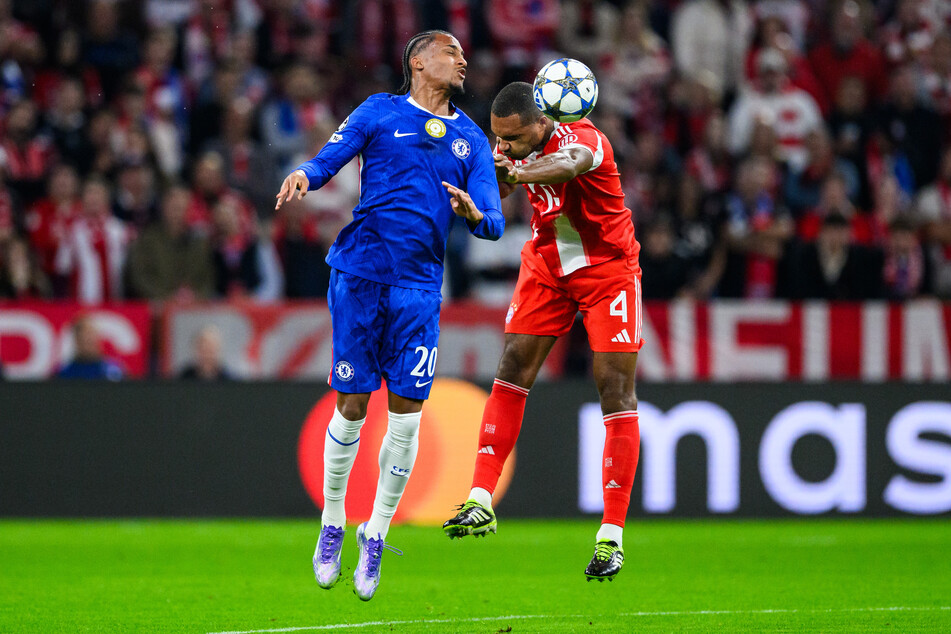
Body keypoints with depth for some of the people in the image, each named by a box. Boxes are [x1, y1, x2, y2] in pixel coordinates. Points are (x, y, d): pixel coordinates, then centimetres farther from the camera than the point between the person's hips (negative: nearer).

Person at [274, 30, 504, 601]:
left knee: (407, 414, -5)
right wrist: (304, 176, -24)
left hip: (419, 287, 2)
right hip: (359, 275, -2)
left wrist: (474, 213, -16)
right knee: (351, 408, -1)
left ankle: (375, 538, 10)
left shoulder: (472, 140, 15)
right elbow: (328, 162, 0)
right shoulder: (380, 112, 7)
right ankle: (333, 525, 17)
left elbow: (494, 223, 8)